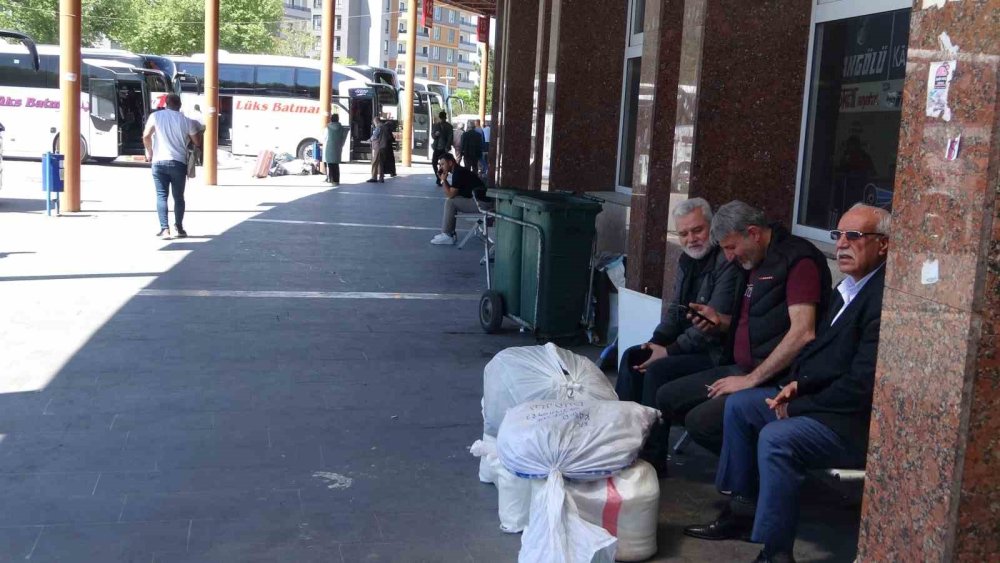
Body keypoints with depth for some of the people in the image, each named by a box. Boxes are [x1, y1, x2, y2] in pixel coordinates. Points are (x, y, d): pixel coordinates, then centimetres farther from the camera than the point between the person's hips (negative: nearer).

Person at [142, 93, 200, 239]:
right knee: (178, 197, 12)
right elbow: (196, 142, 7)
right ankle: (179, 228, 16)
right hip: (179, 162, 1)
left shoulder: (155, 116, 2)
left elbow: (146, 136, -7)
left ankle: (165, 229, -8)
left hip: (159, 162, -1)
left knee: (161, 196, 1)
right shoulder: (186, 120, 4)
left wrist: (150, 152, 8)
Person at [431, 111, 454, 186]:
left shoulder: (448, 126, -2)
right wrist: (435, 134, -15)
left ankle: (439, 179, 6)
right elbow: (432, 135, 9)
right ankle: (438, 176, 18)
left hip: (444, 148, -3)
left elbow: (450, 137, -5)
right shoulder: (436, 125, 9)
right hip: (436, 147, 3)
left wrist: (447, 147, -15)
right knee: (434, 163, -2)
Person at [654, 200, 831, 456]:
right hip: (742, 369, 10)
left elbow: (803, 333, -23)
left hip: (773, 378, -10)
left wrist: (751, 379, -20)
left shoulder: (797, 259, -14)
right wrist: (719, 322, 7)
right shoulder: (754, 262, 17)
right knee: (666, 397, 5)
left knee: (701, 420, -25)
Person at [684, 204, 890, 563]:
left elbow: (860, 385, -25)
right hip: (820, 397, 11)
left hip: (856, 421, -11)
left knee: (776, 438, -30)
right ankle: (744, 510, 19)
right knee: (739, 405, 11)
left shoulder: (883, 298, -21)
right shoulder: (849, 287, 10)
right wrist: (798, 383, -1)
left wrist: (797, 406, -15)